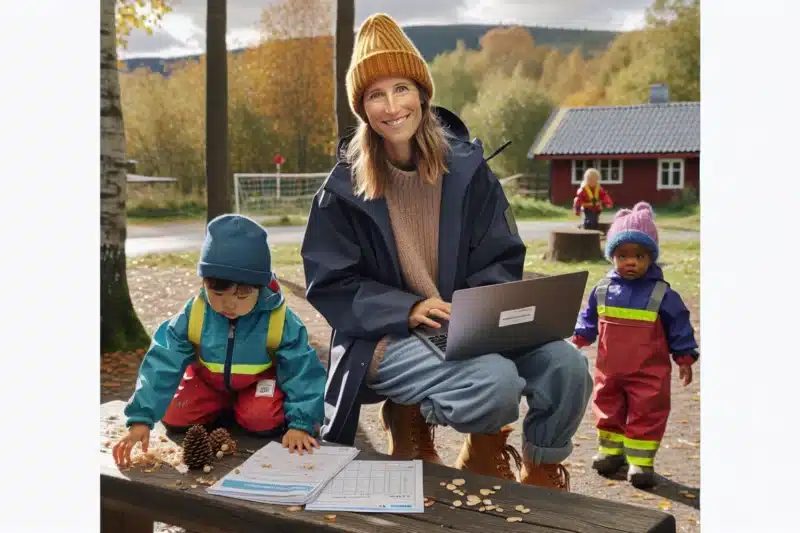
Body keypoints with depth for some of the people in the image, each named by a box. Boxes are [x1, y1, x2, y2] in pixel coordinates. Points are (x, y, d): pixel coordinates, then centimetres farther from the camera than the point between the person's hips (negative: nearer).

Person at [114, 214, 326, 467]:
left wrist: (301, 423, -32)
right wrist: (141, 419, -31)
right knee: (175, 417, -13)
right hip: (209, 381, 3)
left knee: (263, 420, -28)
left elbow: (302, 372, -22)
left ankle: (242, 407, 6)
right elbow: (161, 366, -24)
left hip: (260, 380, -3)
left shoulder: (279, 321, -29)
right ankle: (223, 409, 12)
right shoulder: (192, 316, -25)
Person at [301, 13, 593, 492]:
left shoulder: (466, 166, 2)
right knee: (497, 382, -32)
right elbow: (331, 286, -5)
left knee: (567, 366, -21)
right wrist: (409, 308, -19)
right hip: (386, 336, -4)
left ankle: (539, 477, 5)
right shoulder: (344, 189, -4)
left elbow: (502, 260, 5)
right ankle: (413, 419, 0)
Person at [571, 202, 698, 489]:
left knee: (646, 414, 3)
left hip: (648, 373, -3)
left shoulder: (662, 294, -10)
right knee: (608, 410, 15)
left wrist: (685, 358, -3)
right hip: (609, 369, 3)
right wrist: (579, 339, 0)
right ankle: (611, 450, 33)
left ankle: (641, 461, 13)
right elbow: (589, 318, 11)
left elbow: (679, 327, -3)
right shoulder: (602, 289, -2)